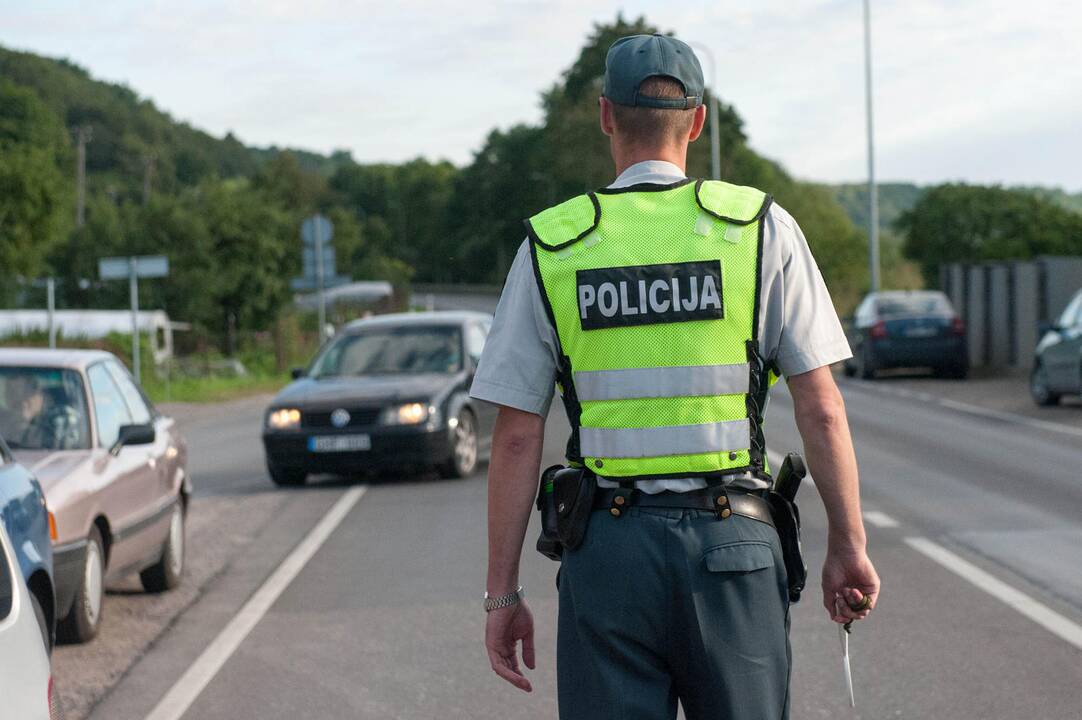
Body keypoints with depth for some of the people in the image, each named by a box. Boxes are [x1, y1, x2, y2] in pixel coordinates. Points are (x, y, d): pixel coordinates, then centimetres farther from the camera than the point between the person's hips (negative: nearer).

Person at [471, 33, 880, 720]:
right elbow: (821, 409, -3)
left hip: (608, 552, 0)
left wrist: (503, 593, 5)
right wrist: (848, 546, 6)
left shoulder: (551, 247, 2)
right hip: (734, 543, 0)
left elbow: (516, 435, 1)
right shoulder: (761, 227, 1)